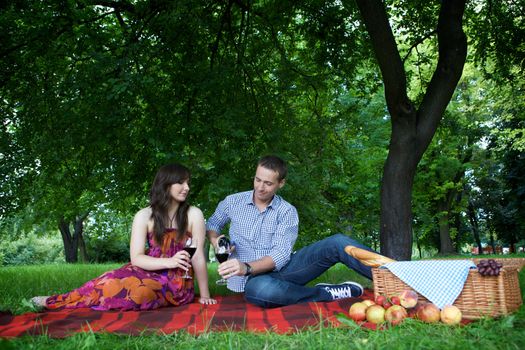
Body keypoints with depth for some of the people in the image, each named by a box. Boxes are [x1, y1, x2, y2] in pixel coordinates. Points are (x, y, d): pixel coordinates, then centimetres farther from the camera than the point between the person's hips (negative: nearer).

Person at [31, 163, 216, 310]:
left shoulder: (193, 214, -4)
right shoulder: (144, 216, 1)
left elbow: (198, 256, -6)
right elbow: (136, 258, -6)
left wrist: (204, 296, -9)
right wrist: (169, 262, -22)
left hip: (178, 283, -3)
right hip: (151, 274, 4)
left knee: (136, 290, -26)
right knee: (116, 280, -23)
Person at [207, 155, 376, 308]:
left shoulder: (287, 211, 0)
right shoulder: (233, 202, 5)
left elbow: (281, 254, -11)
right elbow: (212, 225, 21)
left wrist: (246, 268, -28)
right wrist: (216, 240, -4)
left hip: (283, 269, 1)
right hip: (254, 279, -1)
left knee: (337, 242, -20)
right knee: (260, 290, -42)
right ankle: (326, 293, -24)